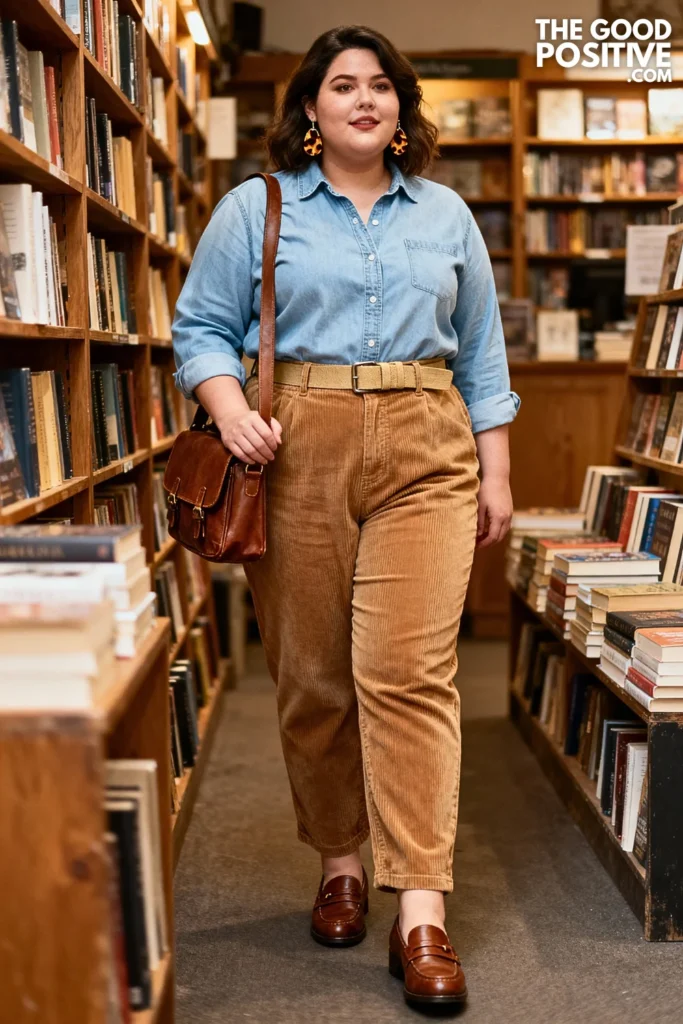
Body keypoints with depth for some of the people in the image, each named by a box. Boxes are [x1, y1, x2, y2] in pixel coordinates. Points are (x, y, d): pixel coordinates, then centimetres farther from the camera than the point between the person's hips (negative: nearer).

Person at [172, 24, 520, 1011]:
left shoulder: (447, 215, 17)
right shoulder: (255, 209, 10)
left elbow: (480, 353, 17)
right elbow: (202, 327, 7)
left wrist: (496, 471, 11)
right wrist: (229, 407, -12)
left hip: (425, 456, 0)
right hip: (297, 455, 0)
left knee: (409, 670, -10)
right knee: (312, 675, 4)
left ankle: (423, 912, -8)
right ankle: (341, 864, 23)